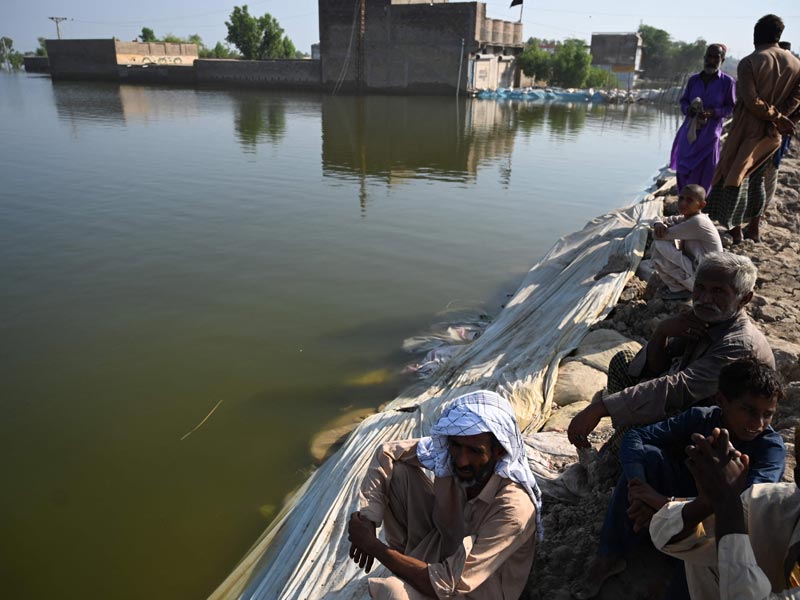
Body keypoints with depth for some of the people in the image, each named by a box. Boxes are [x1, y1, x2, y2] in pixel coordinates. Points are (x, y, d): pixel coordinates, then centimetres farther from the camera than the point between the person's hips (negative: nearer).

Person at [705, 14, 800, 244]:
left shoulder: (749, 62, -13)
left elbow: (752, 100, -18)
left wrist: (776, 117, -8)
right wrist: (779, 118, -6)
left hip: (748, 129, -6)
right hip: (773, 133, 6)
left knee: (733, 175, 2)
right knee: (757, 178, 17)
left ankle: (734, 229, 2)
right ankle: (754, 229, 21)